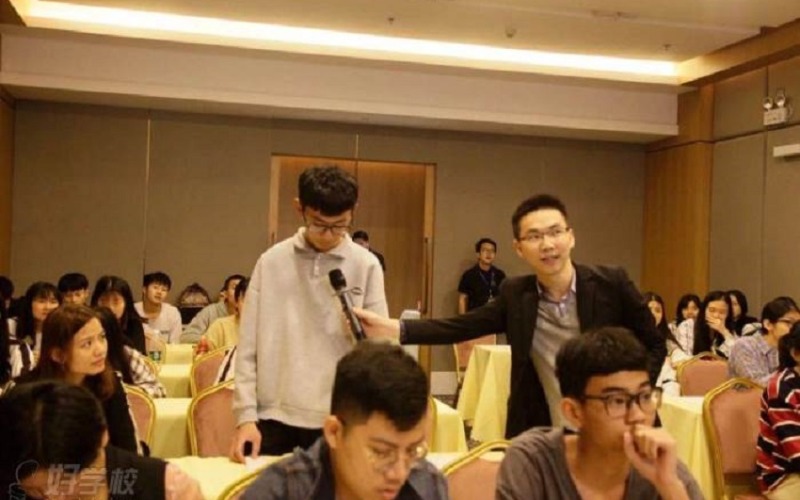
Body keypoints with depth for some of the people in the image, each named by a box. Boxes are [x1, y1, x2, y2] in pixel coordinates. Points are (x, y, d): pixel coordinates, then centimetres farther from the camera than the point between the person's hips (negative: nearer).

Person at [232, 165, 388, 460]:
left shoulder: (366, 266, -1)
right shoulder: (272, 262, 1)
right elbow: (248, 347, 2)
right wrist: (246, 415, -5)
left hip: (340, 420, -1)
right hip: (274, 417, 1)